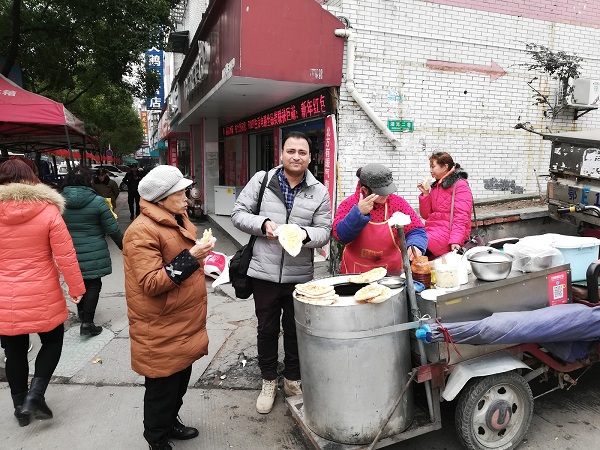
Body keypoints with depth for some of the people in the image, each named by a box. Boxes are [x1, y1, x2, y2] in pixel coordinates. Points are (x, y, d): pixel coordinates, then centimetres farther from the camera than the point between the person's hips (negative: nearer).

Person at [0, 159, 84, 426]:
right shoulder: (48, 210, -11)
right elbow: (65, 254, -12)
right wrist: (76, 287, -2)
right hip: (43, 296, -2)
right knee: (52, 341, 19)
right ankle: (34, 396, 6)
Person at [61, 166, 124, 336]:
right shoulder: (97, 201, -14)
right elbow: (113, 229, -10)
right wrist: (123, 245, 6)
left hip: (71, 253, 4)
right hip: (93, 253, -4)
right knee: (93, 285, 5)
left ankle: (82, 311, 41)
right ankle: (87, 322, 0)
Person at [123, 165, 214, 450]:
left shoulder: (177, 220, 9)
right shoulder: (142, 232, -21)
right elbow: (150, 283, -27)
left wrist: (202, 258, 9)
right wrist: (190, 258, -29)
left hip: (183, 323, 9)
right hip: (161, 330, -9)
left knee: (181, 379, 23)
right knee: (162, 387, 8)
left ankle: (170, 422, 44)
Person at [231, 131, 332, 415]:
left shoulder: (319, 192, 1)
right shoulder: (261, 180, -1)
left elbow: (324, 231, -1)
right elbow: (238, 214, -1)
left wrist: (305, 234, -23)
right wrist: (263, 224, -18)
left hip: (300, 275, 1)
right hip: (264, 273, 0)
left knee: (295, 330, 16)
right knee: (267, 330, 14)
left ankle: (293, 379, 37)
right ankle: (268, 381, 34)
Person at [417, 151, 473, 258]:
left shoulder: (460, 185, -2)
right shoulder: (435, 186, 20)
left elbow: (461, 217, -12)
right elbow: (426, 215, 16)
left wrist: (455, 241, -23)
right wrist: (425, 193, 5)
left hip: (448, 232, -7)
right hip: (432, 229, 7)